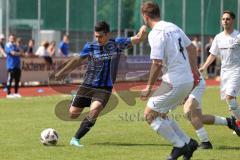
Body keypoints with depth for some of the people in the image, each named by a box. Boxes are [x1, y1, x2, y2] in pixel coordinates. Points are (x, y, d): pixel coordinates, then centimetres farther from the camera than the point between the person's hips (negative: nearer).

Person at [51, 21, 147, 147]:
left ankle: (75, 139, -17)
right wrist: (61, 72, 9)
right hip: (87, 86, 1)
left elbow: (138, 39, -3)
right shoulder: (91, 47, -3)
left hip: (104, 89, -1)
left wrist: (143, 30, -25)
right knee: (72, 114, 4)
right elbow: (77, 60, 7)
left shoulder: (117, 44, -4)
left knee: (94, 111, -25)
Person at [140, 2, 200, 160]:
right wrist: (194, 69, 35)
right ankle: (188, 142, 14)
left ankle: (180, 145, 1)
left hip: (174, 83, -9)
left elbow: (157, 63, -21)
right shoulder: (173, 27, 13)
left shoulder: (156, 33, -14)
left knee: (150, 114, 2)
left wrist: (149, 87, -12)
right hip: (188, 80, 9)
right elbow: (192, 48, 24)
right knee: (160, 114, 18)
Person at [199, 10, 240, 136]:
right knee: (228, 98, 6)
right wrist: (203, 68, 4)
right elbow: (213, 55, 13)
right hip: (224, 70, 6)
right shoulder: (218, 37, 8)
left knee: (229, 96, -20)